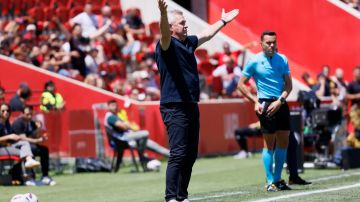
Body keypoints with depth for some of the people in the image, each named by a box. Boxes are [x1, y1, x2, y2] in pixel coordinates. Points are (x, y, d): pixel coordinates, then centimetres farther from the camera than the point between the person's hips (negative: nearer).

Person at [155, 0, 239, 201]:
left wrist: (223, 21, 47)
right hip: (175, 108, -9)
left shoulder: (188, 43, 16)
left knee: (191, 155, 10)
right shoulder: (167, 45, -9)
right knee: (178, 154, -14)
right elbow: (164, 34, -32)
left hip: (191, 107, 9)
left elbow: (206, 34, 35)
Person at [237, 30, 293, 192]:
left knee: (284, 142, 6)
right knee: (269, 143, -3)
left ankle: (278, 179, 17)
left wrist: (280, 101, -9)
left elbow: (288, 84, 7)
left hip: (281, 104, 4)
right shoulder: (255, 61, -4)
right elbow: (241, 84, 0)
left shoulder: (282, 59, 6)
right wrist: (255, 102, -8)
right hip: (266, 104, -4)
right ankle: (270, 181, 4)